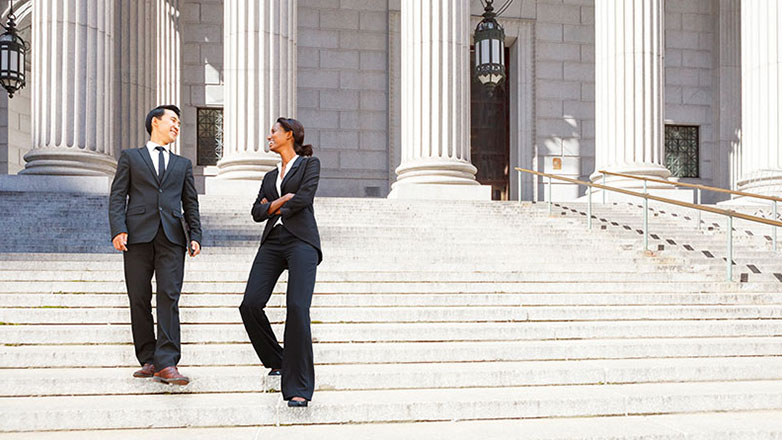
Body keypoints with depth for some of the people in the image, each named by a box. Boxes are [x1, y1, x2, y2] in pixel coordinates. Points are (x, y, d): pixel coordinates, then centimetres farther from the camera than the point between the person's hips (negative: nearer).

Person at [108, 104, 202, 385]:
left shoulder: (183, 164, 24)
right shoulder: (130, 157, 16)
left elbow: (191, 203, 20)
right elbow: (117, 197, 7)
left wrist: (195, 236, 6)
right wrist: (118, 230, -8)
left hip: (172, 236, 1)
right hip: (138, 235, -1)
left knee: (169, 297, -11)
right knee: (139, 299, 0)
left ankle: (167, 364, -17)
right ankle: (148, 360, 9)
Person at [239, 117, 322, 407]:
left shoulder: (310, 164, 10)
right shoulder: (270, 177, 26)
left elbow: (305, 197, -7)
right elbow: (257, 212, 14)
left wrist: (275, 208, 4)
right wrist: (279, 201, -4)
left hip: (301, 241, -6)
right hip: (272, 243, 6)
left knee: (297, 307, -21)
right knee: (250, 304, -10)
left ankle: (298, 387, -17)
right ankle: (277, 360, 14)